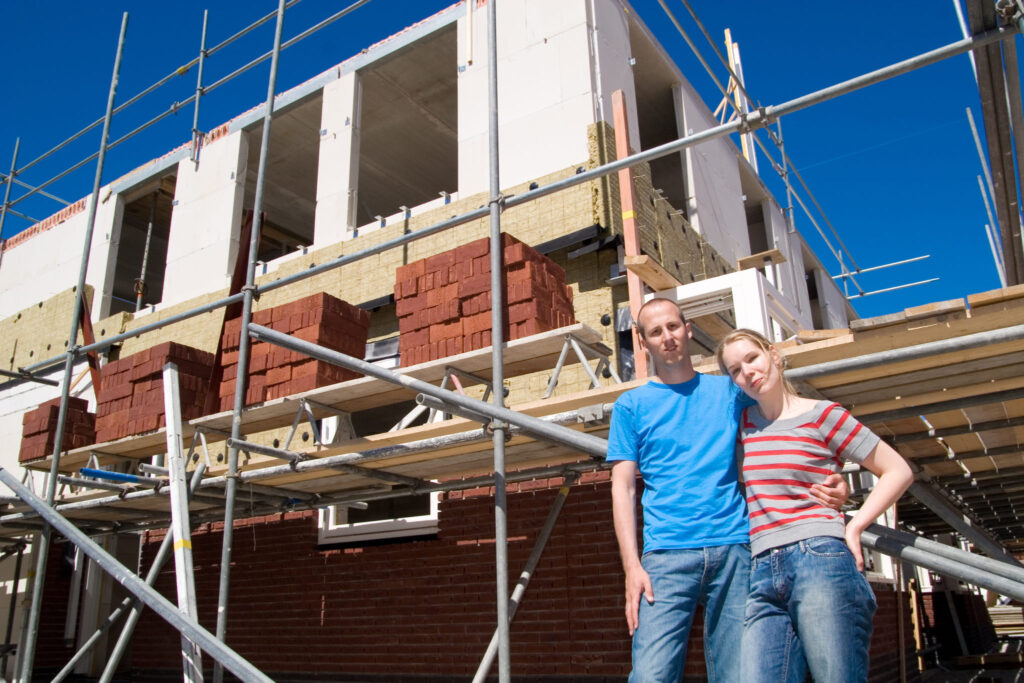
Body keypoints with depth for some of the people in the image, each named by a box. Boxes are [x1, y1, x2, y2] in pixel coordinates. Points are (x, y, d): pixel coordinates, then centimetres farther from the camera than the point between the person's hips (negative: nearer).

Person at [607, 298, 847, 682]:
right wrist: (632, 565, -6)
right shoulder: (631, 405, 10)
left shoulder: (730, 391, 15)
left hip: (735, 549, 2)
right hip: (667, 553, -1)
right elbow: (622, 489, 5)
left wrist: (830, 484, -5)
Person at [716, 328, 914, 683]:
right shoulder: (746, 422, 16)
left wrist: (854, 527, -3)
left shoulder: (822, 415, 3)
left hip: (820, 563, -4)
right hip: (764, 577, 4)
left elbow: (899, 471, 7)